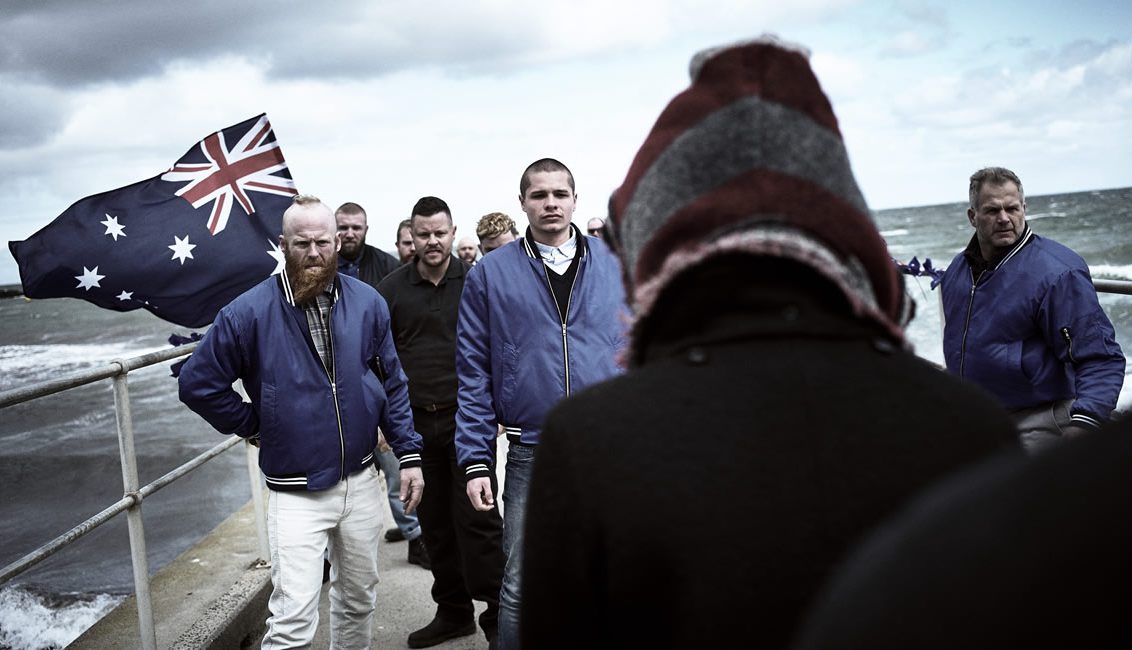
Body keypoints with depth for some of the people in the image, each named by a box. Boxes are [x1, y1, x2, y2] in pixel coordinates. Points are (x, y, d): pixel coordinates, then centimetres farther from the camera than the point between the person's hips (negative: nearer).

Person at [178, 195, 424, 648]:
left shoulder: (368, 303, -2)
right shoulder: (249, 312, -11)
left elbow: (393, 384, 4)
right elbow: (198, 384, -3)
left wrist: (409, 455, 0)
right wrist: (254, 426, -3)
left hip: (361, 481, 4)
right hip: (295, 492, -3)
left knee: (359, 598, 20)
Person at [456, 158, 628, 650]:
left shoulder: (617, 266, 5)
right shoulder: (490, 273, 2)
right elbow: (473, 375, 1)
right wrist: (476, 461, -5)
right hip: (531, 456, -1)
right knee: (521, 589, 6)